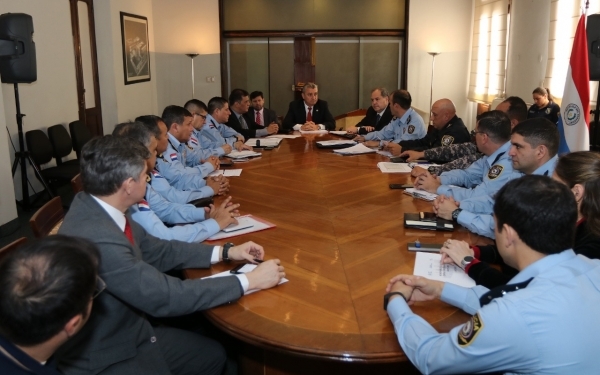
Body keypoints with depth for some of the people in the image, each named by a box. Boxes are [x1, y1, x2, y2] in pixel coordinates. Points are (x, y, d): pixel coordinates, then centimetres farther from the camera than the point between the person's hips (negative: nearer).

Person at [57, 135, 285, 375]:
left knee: (213, 354, 12)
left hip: (129, 332, 8)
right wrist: (249, 280, -19)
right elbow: (165, 297, -27)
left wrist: (225, 252, 2)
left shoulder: (97, 206, -5)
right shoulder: (96, 239, -32)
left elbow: (156, 251, 7)